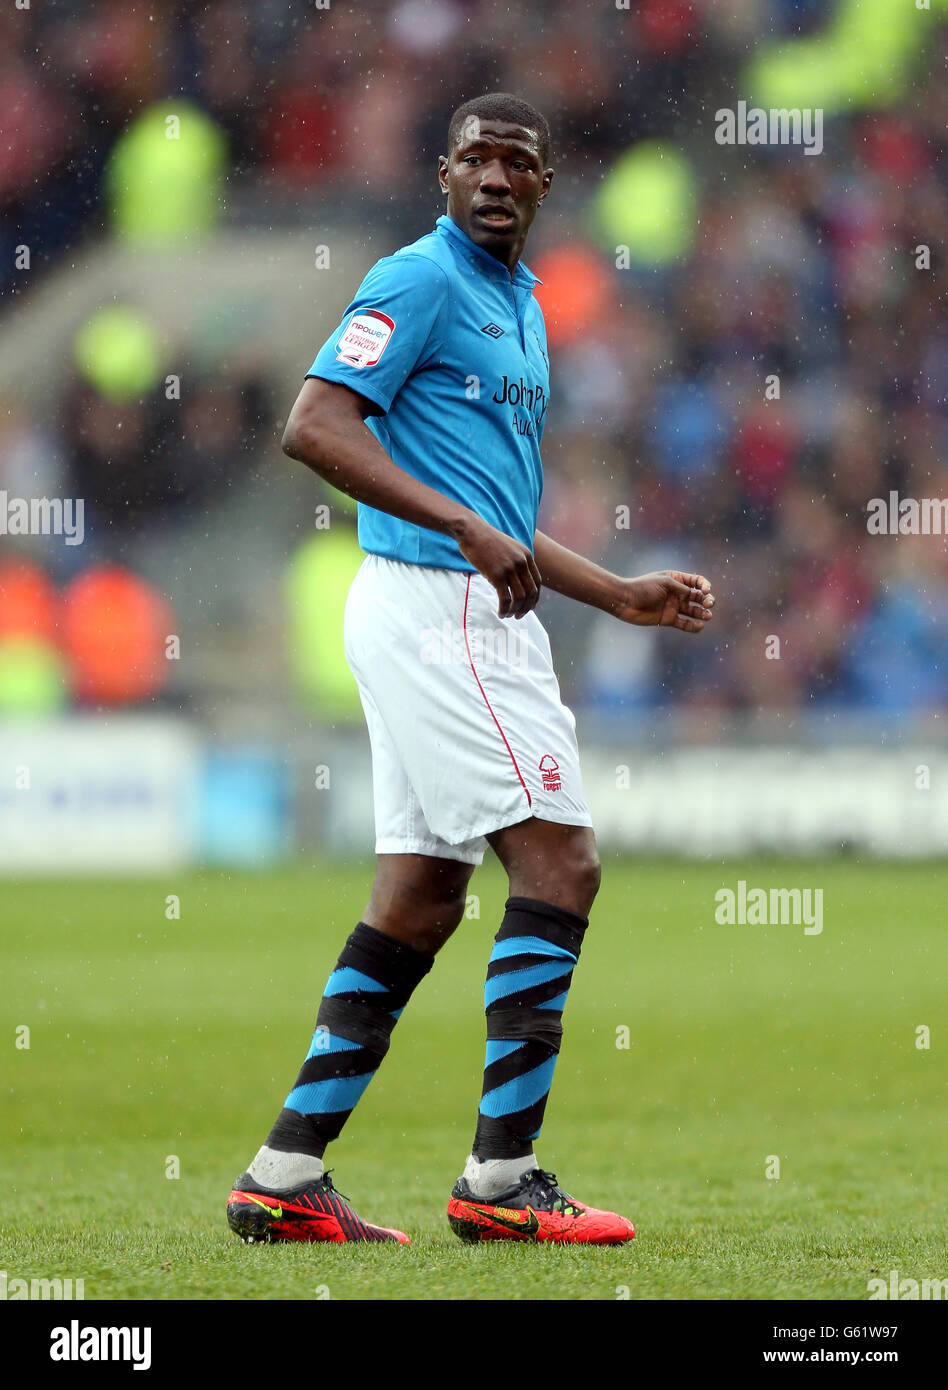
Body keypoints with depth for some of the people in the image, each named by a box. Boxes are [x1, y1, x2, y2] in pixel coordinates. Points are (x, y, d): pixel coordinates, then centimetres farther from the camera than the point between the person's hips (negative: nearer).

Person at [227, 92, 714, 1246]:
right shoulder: (421, 280, -7)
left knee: (419, 898, 8)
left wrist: (623, 596, 22)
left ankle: (285, 1178, 9)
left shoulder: (518, 306, 22)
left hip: (483, 615, 10)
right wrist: (469, 528, -23)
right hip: (428, 604, -10)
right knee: (558, 861, -12)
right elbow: (315, 427, -19)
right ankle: (501, 1178, -11)